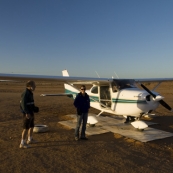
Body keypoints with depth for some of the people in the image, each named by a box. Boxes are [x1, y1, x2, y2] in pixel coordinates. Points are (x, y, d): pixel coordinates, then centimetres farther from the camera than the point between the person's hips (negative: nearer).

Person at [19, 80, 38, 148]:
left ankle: (30, 139, 35)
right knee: (26, 128, -5)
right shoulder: (25, 93, -19)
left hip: (31, 113, 10)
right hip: (27, 114, -10)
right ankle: (22, 144, 2)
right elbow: (23, 104, -26)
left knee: (31, 127, 19)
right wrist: (27, 113, -30)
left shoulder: (30, 93, 11)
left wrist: (34, 108, 9)